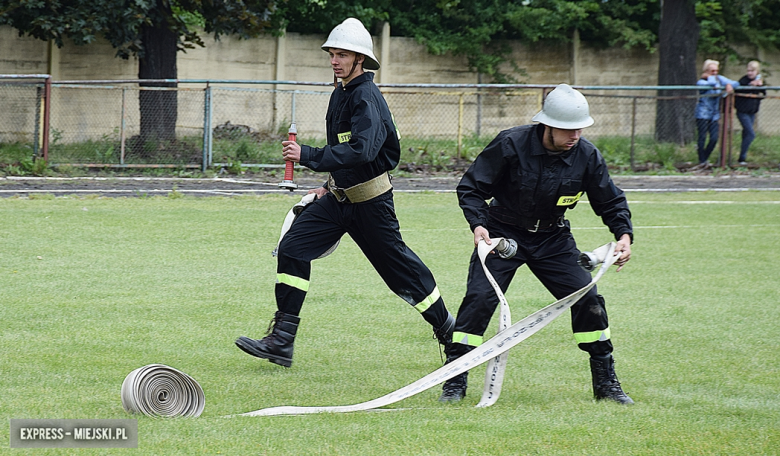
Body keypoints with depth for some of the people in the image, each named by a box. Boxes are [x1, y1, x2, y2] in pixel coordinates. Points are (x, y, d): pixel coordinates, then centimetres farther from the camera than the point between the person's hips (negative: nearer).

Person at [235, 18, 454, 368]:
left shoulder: (367, 97, -20)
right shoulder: (340, 95, 9)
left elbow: (362, 151, -34)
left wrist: (307, 156, -36)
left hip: (370, 203, -8)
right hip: (339, 198, 8)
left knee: (398, 267, 2)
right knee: (292, 249, -5)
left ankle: (447, 330, 24)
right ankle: (281, 342, -6)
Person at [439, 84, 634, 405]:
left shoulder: (587, 156, -14)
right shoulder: (510, 145, -23)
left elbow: (611, 201, 0)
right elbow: (470, 188, -14)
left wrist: (624, 234, -18)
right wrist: (478, 225, -30)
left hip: (552, 238, 3)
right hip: (502, 233, -3)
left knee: (587, 299, -6)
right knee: (480, 297, -18)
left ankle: (606, 383, 10)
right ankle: (455, 382, -8)